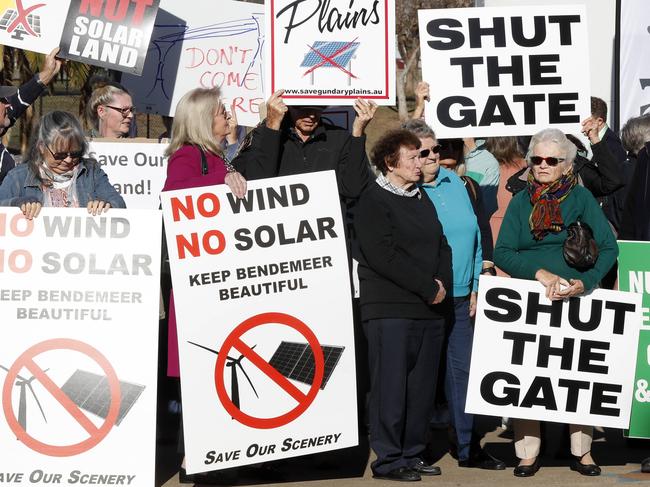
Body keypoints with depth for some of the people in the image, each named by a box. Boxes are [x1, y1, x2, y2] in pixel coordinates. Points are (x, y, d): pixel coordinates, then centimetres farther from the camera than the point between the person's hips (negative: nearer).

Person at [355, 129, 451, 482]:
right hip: (391, 310, -7)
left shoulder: (422, 198, 19)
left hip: (429, 308, 7)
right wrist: (428, 288, -14)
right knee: (391, 386, -4)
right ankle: (388, 460, 3)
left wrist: (442, 283, -2)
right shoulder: (374, 200, -5)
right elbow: (384, 255, -16)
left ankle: (411, 454, 17)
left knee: (422, 387, 8)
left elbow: (442, 245, 18)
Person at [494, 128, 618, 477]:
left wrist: (586, 282, -18)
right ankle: (528, 452, 8)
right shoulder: (522, 201, 7)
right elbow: (502, 252, -3)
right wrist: (540, 273, -17)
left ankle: (582, 451, 15)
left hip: (577, 302, -1)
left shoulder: (581, 197, 2)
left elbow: (609, 247, -3)